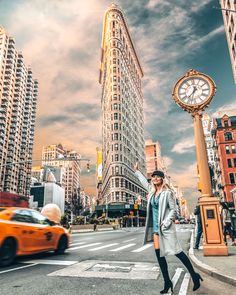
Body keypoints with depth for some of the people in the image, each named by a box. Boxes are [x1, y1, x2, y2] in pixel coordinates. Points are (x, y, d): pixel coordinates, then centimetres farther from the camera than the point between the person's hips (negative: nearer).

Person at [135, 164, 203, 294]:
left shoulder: (167, 192, -9)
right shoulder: (151, 191, 8)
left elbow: (173, 210, -9)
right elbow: (144, 181, 27)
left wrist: (166, 224, -16)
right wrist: (137, 171, 34)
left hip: (166, 226, -6)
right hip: (155, 226, 6)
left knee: (177, 251, -5)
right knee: (159, 254, 6)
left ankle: (194, 275, 12)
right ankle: (167, 282, 18)